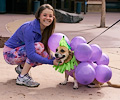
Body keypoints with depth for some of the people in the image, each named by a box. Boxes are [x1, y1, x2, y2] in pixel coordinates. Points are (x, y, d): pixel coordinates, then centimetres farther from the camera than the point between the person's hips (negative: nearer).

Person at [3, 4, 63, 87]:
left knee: (46, 56, -13)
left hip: (21, 52, 8)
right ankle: (22, 78, -19)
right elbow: (31, 54, -34)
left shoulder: (46, 29, -4)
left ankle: (21, 68, 10)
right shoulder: (30, 29, -29)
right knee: (38, 46, -28)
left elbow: (46, 49, -1)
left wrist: (54, 59, -20)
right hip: (10, 54, -8)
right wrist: (51, 62, -34)